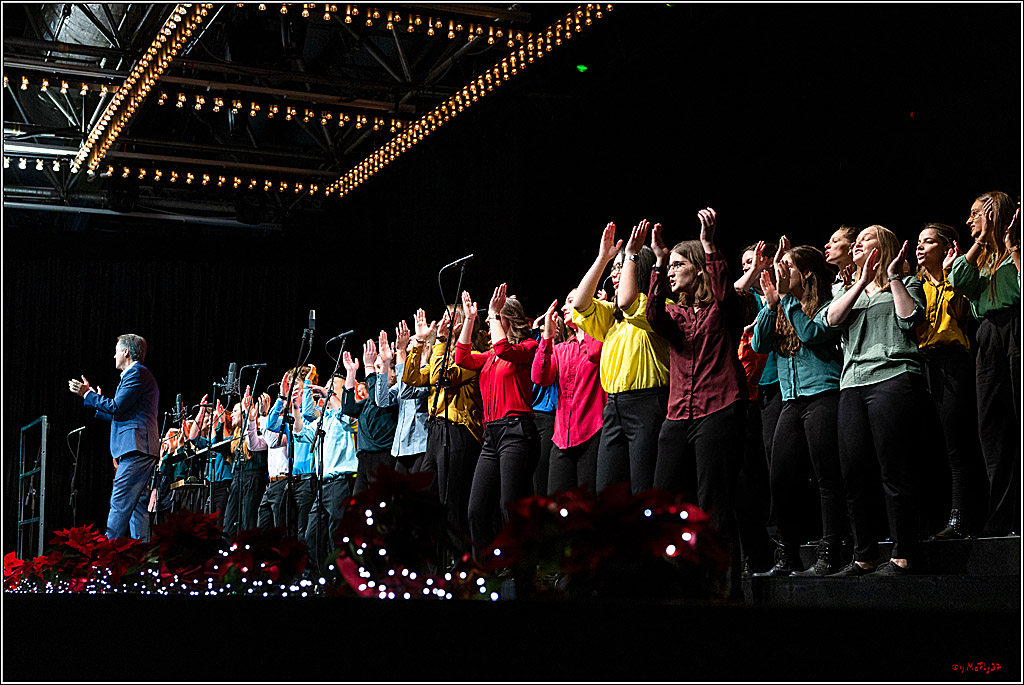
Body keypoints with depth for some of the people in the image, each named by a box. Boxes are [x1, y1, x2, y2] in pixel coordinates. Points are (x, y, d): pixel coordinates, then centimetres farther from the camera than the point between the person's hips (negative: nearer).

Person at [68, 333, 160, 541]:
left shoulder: (137, 373, -6)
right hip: (142, 452, 11)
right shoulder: (139, 374, 26)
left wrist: (87, 394, -2)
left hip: (136, 449, -11)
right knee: (137, 506, 6)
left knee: (119, 505, -14)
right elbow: (119, 415, 26)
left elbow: (116, 408, -14)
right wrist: (93, 396, 29)